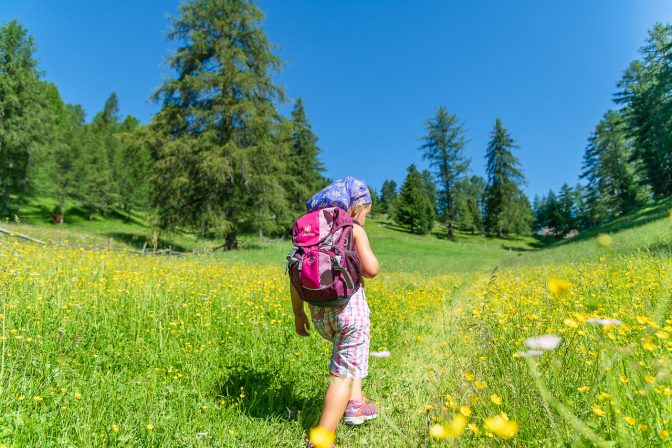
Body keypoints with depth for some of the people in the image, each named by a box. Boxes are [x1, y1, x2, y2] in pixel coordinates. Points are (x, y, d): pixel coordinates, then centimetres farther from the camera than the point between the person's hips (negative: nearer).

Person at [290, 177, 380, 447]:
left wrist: (298, 313, 14)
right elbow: (371, 270, -15)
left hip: (318, 310, 6)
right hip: (349, 305, -6)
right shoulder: (353, 229, -6)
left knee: (351, 353, 33)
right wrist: (361, 245, 4)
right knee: (344, 372, 6)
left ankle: (354, 404, 34)